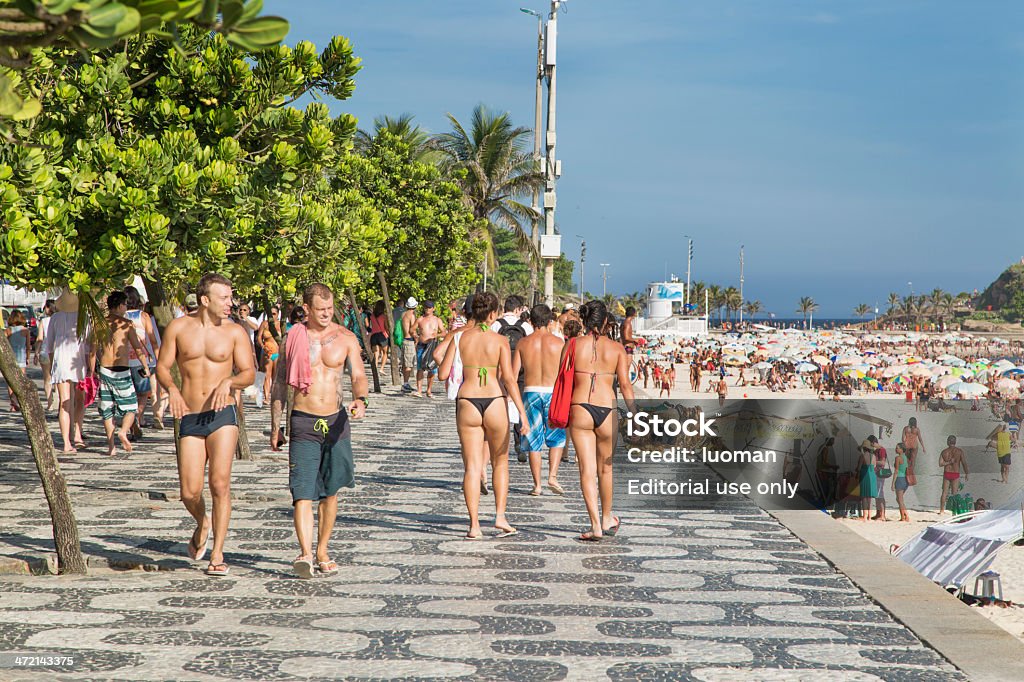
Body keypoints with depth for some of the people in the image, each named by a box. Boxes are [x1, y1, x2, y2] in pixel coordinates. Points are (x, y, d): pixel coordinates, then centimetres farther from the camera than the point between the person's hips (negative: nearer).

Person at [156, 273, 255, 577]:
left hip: (222, 415, -1)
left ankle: (217, 555, -4)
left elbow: (249, 373, 3)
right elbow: (162, 366, 7)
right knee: (190, 493, -1)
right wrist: (172, 388, -14)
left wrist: (228, 382, -18)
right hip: (189, 418, 1)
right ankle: (202, 525, 35)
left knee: (220, 483, -14)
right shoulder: (178, 328, 4)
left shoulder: (235, 332, 3)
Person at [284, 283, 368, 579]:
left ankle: (322, 551, 22)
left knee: (330, 491, 10)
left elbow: (359, 376, -2)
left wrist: (360, 399, -24)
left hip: (336, 420, 2)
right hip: (303, 422, -2)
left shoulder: (346, 338, 3)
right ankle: (305, 554, -22)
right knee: (303, 491, -13)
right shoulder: (293, 338, 1)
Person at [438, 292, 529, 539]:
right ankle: (500, 516, 10)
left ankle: (474, 526, 0)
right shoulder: (500, 340, -3)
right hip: (494, 402, -1)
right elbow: (509, 379, -9)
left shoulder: (460, 337, 1)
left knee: (472, 466, 4)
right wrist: (522, 413, -8)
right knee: (500, 462, 18)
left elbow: (443, 374, 1)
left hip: (467, 404, 1)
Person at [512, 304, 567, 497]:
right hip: (553, 392, -1)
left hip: (531, 393, 1)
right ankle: (552, 476, -2)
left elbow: (513, 373, 0)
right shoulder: (558, 342, -1)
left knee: (534, 441, 7)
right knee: (556, 438, 13)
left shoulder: (523, 343, 2)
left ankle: (537, 484, 8)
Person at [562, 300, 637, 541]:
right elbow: (625, 384, -3)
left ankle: (596, 525, -8)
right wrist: (634, 413, 2)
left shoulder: (573, 346, 3)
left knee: (587, 470, 0)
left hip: (579, 409, -1)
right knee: (606, 468, 18)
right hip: (607, 410, 1)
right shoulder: (616, 348, 3)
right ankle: (607, 519, 34)